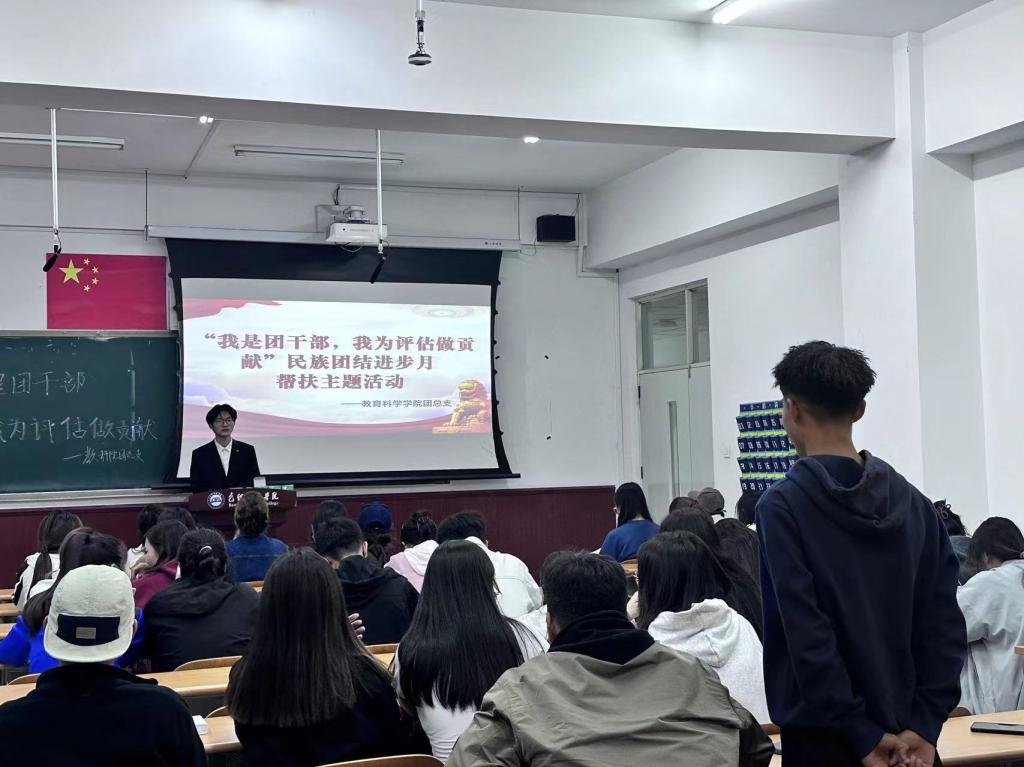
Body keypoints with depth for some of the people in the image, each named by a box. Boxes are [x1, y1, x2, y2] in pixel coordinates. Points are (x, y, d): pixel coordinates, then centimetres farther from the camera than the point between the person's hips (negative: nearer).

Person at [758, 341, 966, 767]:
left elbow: (806, 634, -19)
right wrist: (924, 725, -3)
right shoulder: (913, 501, 4)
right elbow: (944, 622, -1)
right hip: (905, 733, 5)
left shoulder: (783, 505, -12)